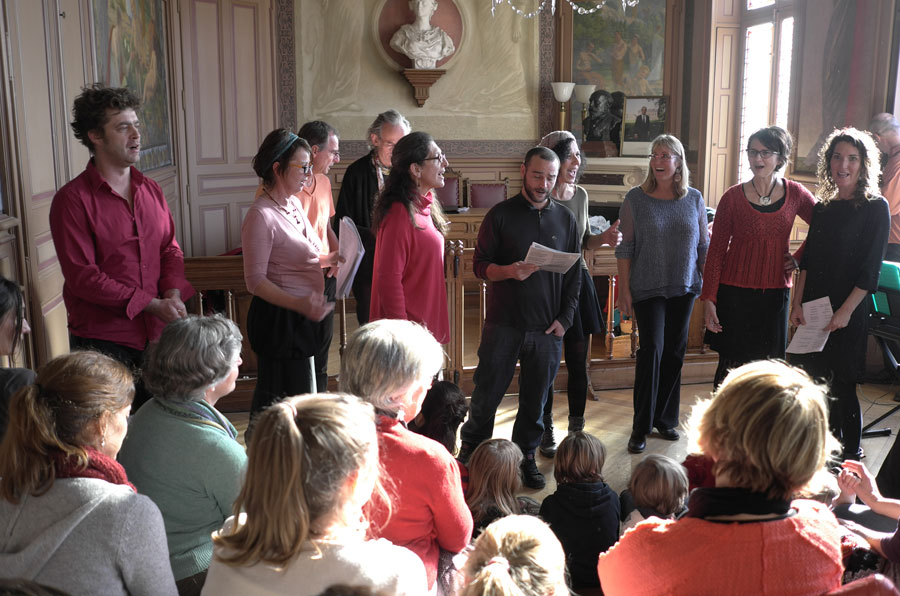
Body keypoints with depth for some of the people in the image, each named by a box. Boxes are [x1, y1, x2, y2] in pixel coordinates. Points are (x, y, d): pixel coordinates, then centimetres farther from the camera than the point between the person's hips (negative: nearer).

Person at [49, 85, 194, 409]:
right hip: (102, 342, -5)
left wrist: (173, 294, -8)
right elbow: (82, 276, -14)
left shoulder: (151, 190, 11)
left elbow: (171, 251, 13)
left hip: (156, 335, 6)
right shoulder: (72, 199, -9)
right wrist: (152, 305, -17)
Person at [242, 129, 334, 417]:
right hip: (278, 319, -9)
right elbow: (255, 281, -20)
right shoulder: (261, 215, -18)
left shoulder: (294, 204, 10)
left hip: (303, 317, 9)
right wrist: (298, 303, -31)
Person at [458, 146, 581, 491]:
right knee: (487, 394, 4)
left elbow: (574, 275, 11)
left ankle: (525, 456, 27)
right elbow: (480, 265, -2)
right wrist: (509, 271, -21)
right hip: (504, 324, -2)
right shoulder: (501, 215, 0)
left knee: (536, 399, 11)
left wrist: (565, 318, 2)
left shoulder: (565, 219, 9)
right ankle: (469, 452, 23)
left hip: (548, 329, 3)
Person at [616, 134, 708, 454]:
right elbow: (625, 247, -2)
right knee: (651, 350, -9)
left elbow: (703, 246, 9)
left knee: (675, 352, 9)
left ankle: (665, 419, 23)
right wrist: (624, 289, -6)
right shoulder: (636, 198, -3)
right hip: (648, 289, -3)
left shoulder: (694, 199, 4)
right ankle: (640, 427, 1)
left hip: (684, 289, 3)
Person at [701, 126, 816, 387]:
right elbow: (716, 251, -2)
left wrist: (799, 258, 4)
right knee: (731, 365, -1)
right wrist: (709, 299, -7)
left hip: (776, 292, 2)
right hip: (735, 292, -2)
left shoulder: (795, 194, 2)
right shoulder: (733, 197, -3)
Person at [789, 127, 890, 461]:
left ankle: (850, 456, 15)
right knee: (812, 380, 8)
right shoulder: (822, 207, 11)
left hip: (849, 314, -5)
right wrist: (798, 303, 0)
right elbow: (807, 260, 10)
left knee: (842, 384, 0)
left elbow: (870, 269, -10)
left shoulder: (875, 208, -5)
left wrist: (846, 311, -16)